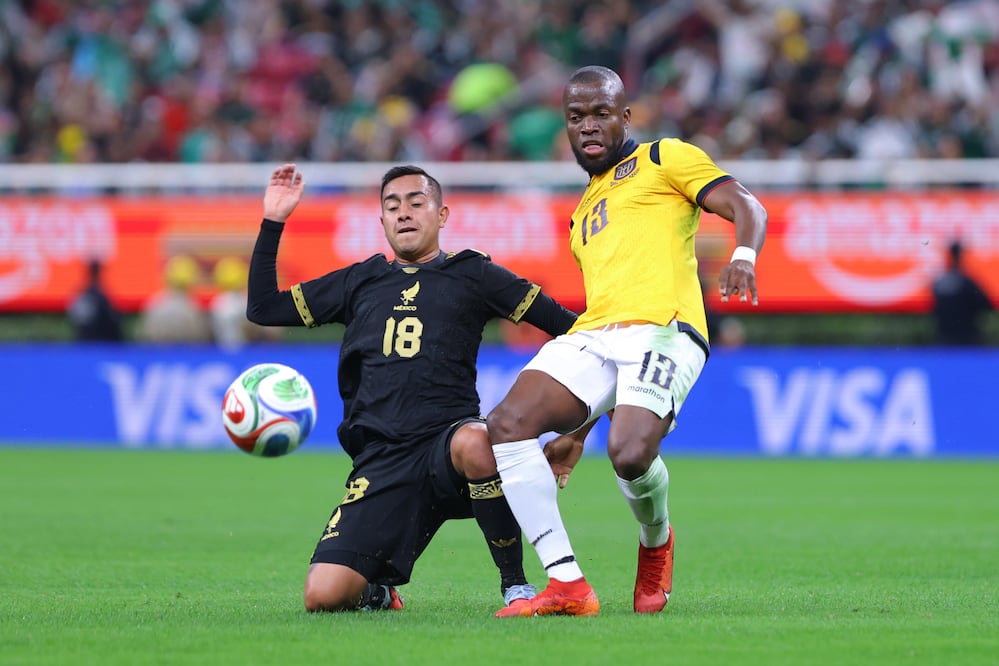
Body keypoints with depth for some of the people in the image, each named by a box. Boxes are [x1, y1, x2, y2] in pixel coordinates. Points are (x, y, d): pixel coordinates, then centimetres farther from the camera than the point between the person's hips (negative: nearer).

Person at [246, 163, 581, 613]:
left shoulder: (471, 274, 13)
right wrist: (272, 223, 16)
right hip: (381, 456, 3)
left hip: (447, 436, -2)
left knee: (475, 444, -43)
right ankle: (375, 592, 23)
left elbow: (564, 323, 11)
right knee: (322, 596, -16)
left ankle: (516, 584, -22)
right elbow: (263, 307, 22)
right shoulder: (361, 281, 22)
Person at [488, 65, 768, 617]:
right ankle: (566, 584, -18)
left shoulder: (666, 158, 15)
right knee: (507, 423, -20)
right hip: (593, 338, 7)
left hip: (662, 329, -7)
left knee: (630, 454, -31)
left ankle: (655, 541, 6)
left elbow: (747, 207, 4)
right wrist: (576, 433, 29)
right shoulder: (583, 213, 34)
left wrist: (743, 256, -22)